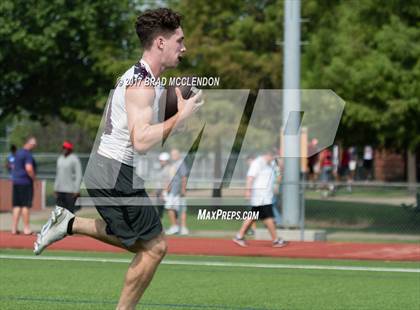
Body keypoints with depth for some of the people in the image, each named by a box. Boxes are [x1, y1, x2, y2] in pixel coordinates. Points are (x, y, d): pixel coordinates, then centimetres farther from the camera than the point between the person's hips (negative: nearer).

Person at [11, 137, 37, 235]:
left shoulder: (18, 153, 15)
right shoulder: (28, 154, -15)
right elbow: (29, 168, -26)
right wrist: (33, 177, -11)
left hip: (16, 181, 8)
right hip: (25, 182, -8)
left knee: (17, 205, 10)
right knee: (25, 205, -3)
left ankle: (14, 228, 10)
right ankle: (26, 228, 0)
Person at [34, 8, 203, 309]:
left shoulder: (140, 77, 13)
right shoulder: (142, 85, -19)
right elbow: (142, 141, -30)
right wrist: (182, 115, -24)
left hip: (105, 169, 10)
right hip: (115, 174, -10)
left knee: (138, 242, 22)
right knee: (154, 247, -2)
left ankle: (69, 223, 18)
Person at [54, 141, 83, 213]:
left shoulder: (74, 159, -6)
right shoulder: (60, 158, 16)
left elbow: (79, 175, -9)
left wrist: (76, 190, -15)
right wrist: (56, 188, 17)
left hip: (70, 191, -7)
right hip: (60, 190, 7)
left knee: (70, 210, -7)